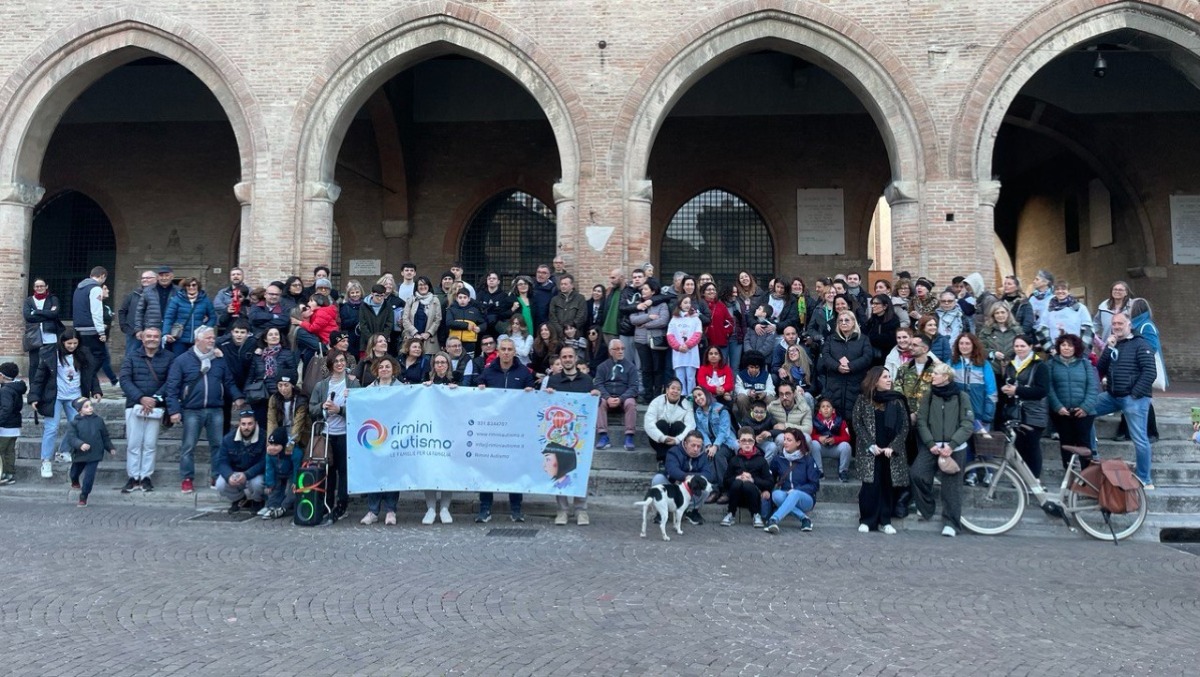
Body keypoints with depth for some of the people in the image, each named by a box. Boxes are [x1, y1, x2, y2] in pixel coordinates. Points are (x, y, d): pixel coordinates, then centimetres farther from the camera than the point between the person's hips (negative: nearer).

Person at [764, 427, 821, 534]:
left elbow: (815, 485, -4)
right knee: (776, 494, -33)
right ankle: (804, 518, -32)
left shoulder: (808, 459, -1)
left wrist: (796, 490, -17)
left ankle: (773, 520, -58)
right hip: (785, 496, 3)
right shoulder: (778, 458, 5)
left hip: (805, 498, -2)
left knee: (794, 494, -38)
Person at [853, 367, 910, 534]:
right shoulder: (863, 400, 3)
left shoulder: (896, 401, 6)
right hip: (869, 452, -2)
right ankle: (866, 520, 1)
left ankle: (885, 521, 10)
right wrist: (870, 445, -11)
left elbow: (904, 427, 4)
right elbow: (856, 423, -1)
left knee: (887, 486, 1)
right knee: (870, 485, -9)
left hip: (890, 452, 2)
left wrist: (893, 447, -9)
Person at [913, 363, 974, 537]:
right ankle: (926, 508, 4)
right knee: (917, 474, -18)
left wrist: (951, 445, -16)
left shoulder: (962, 397, 0)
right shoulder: (928, 396, 7)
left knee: (951, 485, -1)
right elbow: (922, 422, 3)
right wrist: (930, 444, -11)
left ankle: (950, 523, 10)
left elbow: (968, 425, -5)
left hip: (955, 448, -2)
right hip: (932, 446, 2)